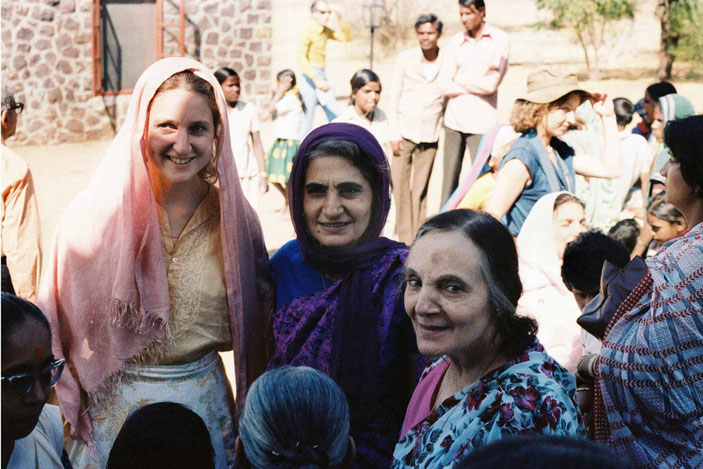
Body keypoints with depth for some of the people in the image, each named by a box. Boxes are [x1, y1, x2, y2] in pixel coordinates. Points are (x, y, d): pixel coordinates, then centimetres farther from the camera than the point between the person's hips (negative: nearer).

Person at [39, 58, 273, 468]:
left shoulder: (233, 219, -5)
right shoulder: (93, 218, -12)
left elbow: (256, 330, 5)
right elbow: (60, 326, -5)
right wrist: (67, 418, -5)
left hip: (205, 402, 2)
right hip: (114, 412, -2)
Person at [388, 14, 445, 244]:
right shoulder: (405, 58, 2)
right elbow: (394, 96, 3)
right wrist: (394, 134, -2)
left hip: (430, 134, 0)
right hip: (405, 131, 0)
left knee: (421, 188, 3)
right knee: (400, 184, -2)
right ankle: (404, 236, 6)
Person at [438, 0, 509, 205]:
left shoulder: (499, 39, 0)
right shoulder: (455, 42, 8)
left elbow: (491, 84, -9)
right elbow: (444, 86, 1)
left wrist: (459, 80, 0)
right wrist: (478, 84, -6)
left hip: (481, 121, -3)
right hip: (454, 119, 3)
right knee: (449, 177, 4)